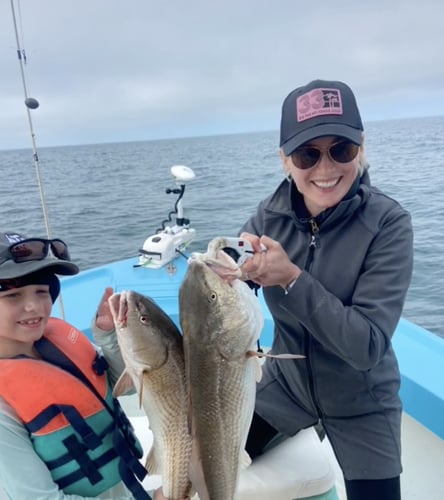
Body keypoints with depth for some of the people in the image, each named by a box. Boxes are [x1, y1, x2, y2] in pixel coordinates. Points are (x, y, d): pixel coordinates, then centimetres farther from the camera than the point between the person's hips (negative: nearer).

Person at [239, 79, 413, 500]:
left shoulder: (387, 223, -24)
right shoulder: (271, 214, -14)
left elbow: (368, 346, -28)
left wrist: (292, 278, -35)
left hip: (360, 406, -2)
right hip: (284, 384, 3)